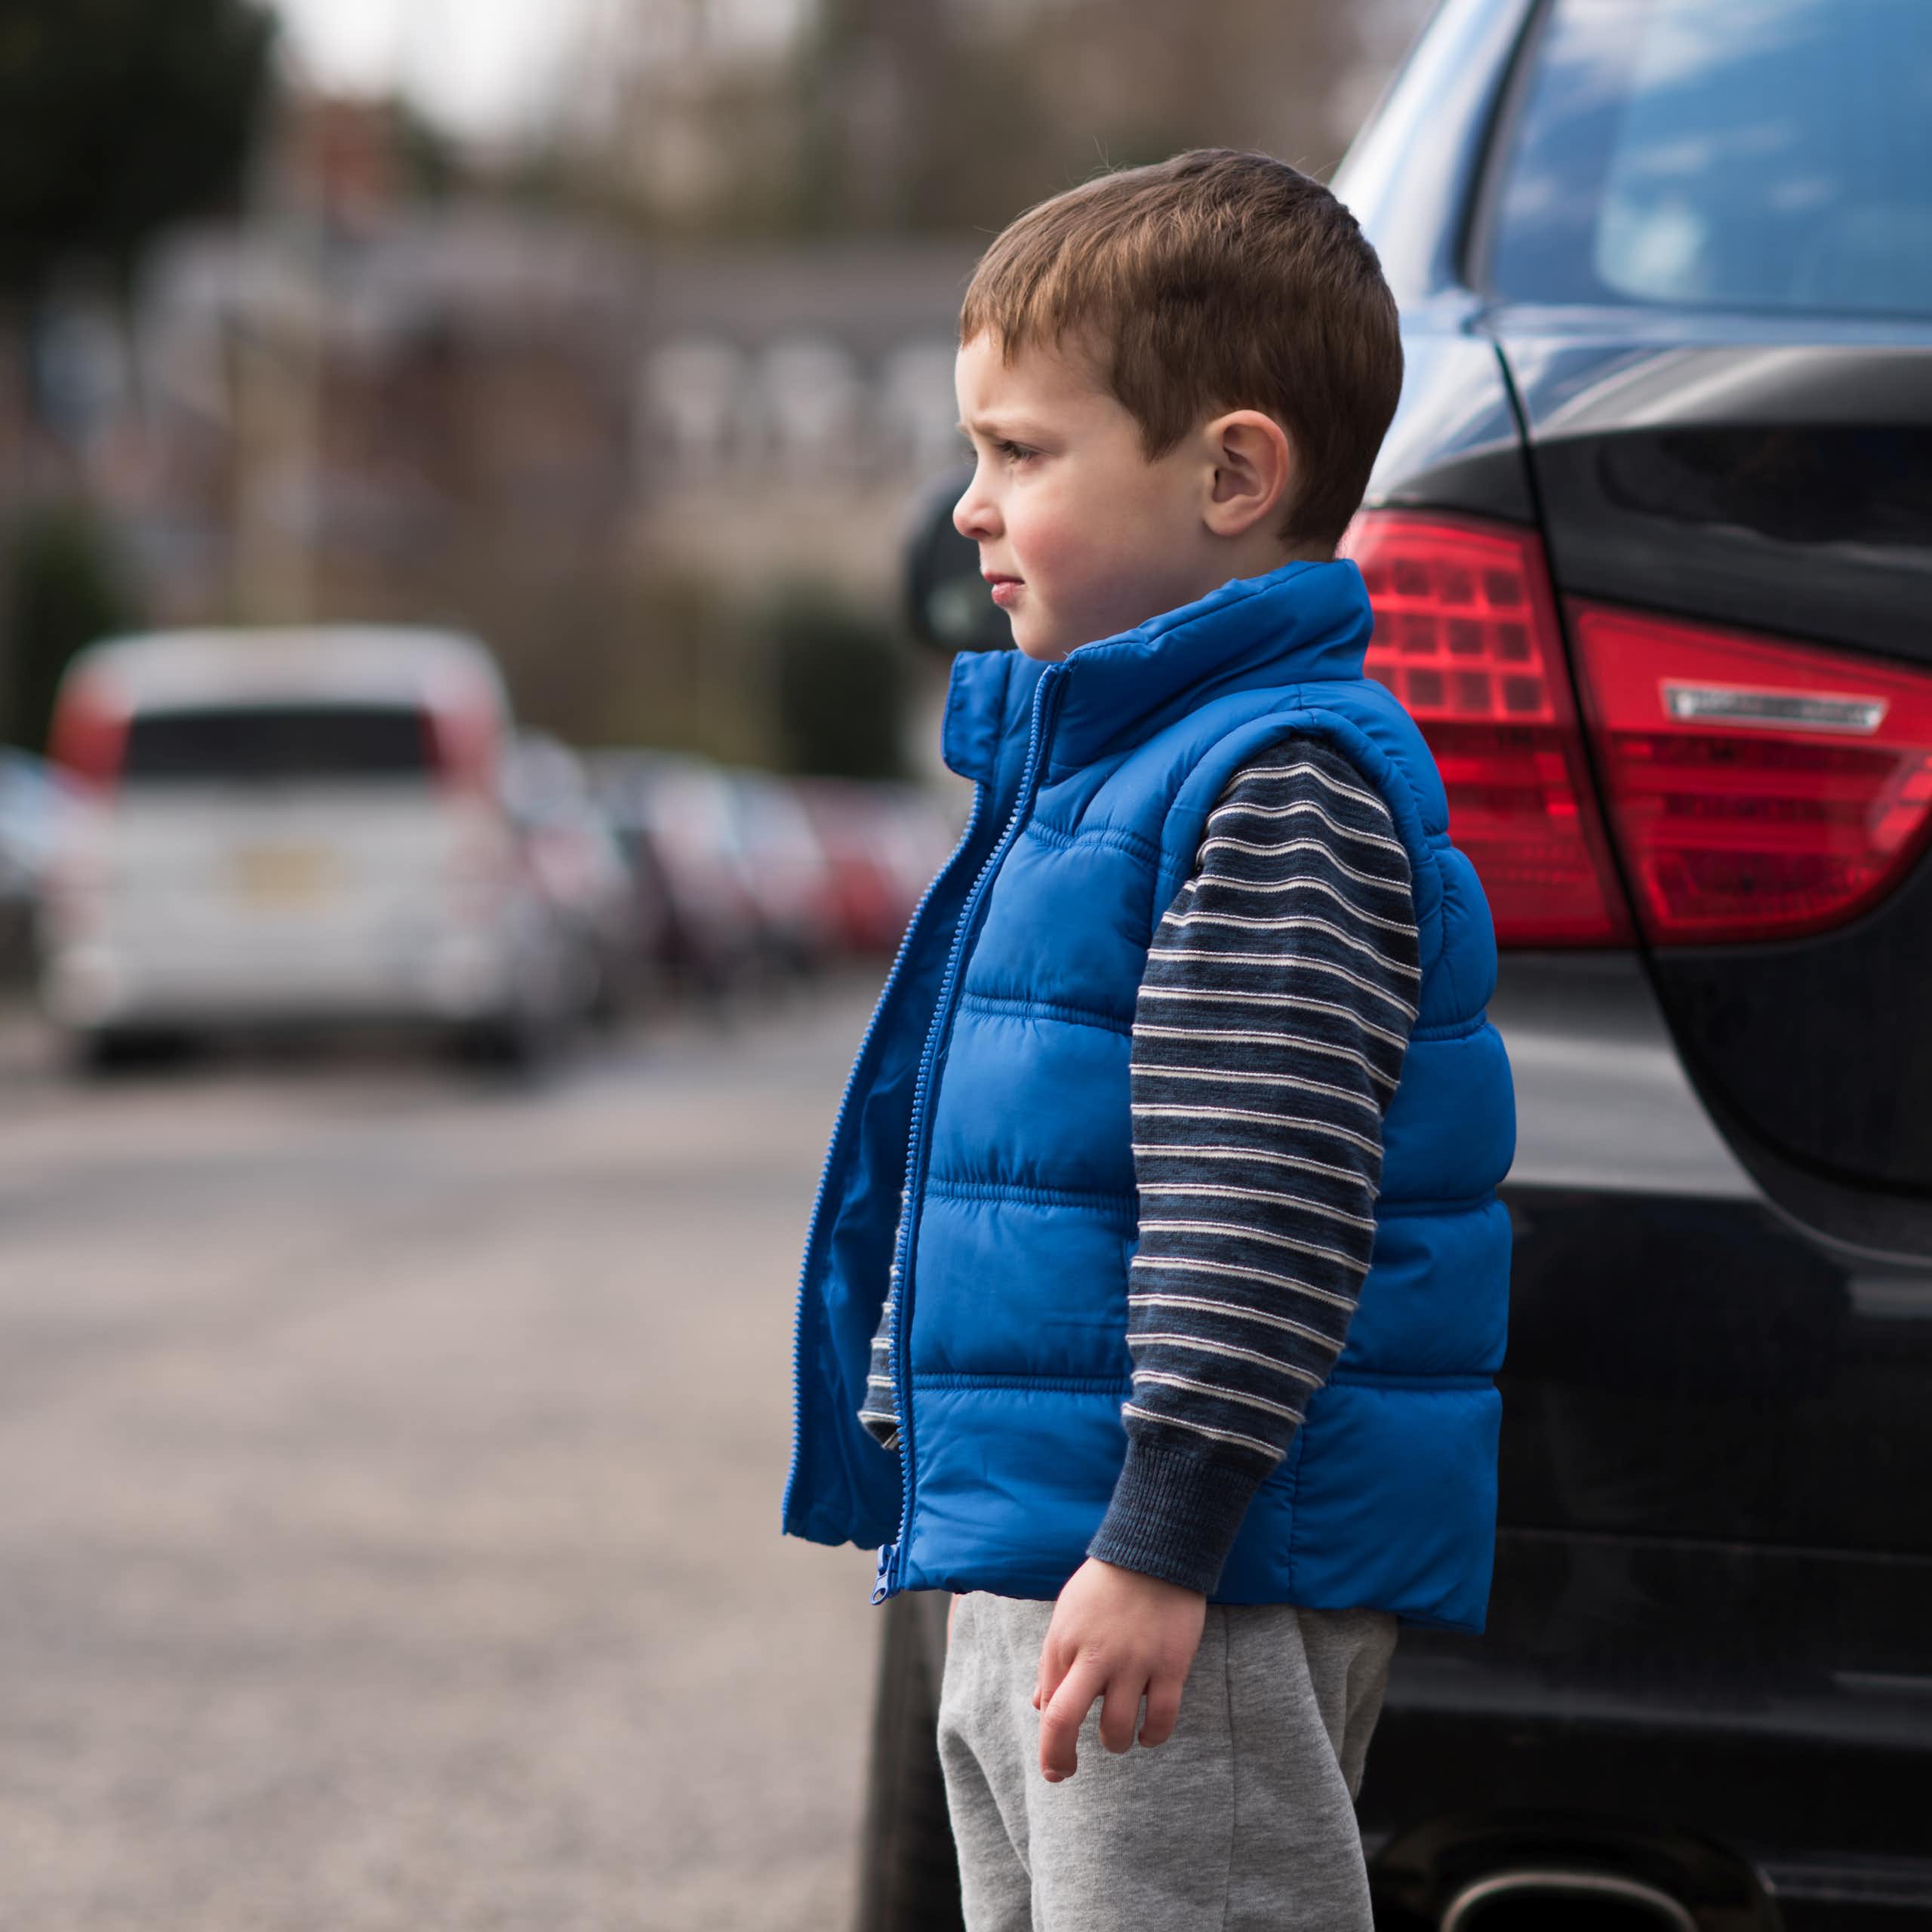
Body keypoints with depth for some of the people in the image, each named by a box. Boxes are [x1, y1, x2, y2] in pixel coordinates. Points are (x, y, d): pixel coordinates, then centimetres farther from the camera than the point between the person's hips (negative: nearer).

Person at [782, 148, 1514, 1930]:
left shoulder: (1282, 787, -16)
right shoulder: (1103, 760, 16)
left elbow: (1266, 1203, -23)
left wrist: (1159, 1543, -25)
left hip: (1207, 1578, -11)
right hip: (1029, 1561, 11)